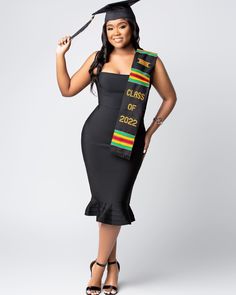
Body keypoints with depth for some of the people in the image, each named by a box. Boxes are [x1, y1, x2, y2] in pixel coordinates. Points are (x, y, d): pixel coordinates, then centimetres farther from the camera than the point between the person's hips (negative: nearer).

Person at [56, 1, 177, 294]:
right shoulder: (98, 59, 4)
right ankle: (112, 264, 20)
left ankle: (100, 264, 14)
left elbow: (170, 98, 9)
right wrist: (60, 56, 0)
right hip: (95, 136, 2)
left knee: (114, 202, -5)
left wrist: (150, 132, 4)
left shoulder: (149, 61, 0)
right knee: (105, 199, 5)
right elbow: (67, 90, 7)